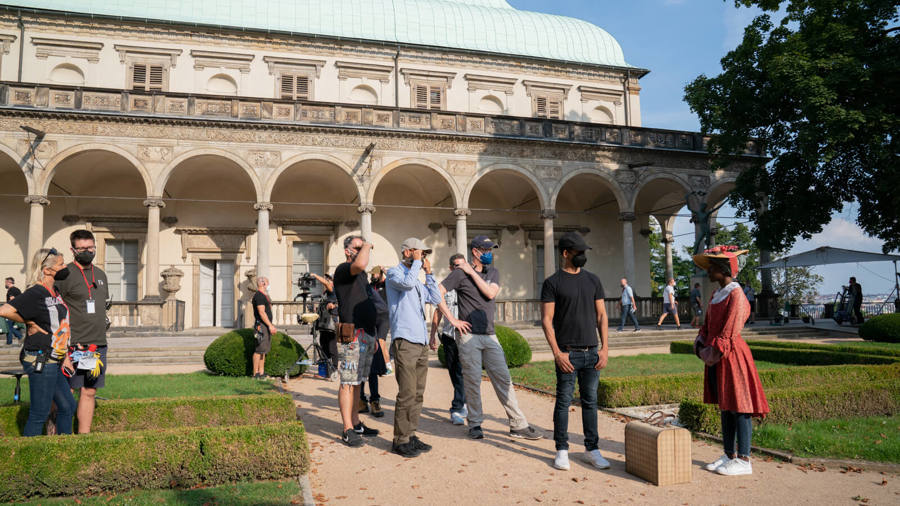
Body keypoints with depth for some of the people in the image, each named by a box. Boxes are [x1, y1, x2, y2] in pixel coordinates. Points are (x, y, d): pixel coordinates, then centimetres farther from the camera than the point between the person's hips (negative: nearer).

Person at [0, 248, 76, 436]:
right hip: (40, 362, -9)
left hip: (53, 362, 9)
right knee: (40, 413, -1)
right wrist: (30, 323, -13)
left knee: (67, 406, 16)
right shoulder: (35, 293, -15)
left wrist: (65, 356, 18)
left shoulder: (55, 292, 13)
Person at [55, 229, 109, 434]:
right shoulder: (65, 274, -6)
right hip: (73, 346, -6)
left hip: (97, 345, 6)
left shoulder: (100, 274, 15)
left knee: (89, 392, 10)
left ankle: (84, 435, 17)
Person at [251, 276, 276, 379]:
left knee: (263, 350, 10)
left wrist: (271, 326, 22)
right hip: (261, 325, -10)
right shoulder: (259, 295, -12)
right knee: (259, 350, -9)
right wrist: (270, 325, -22)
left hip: (266, 326, 10)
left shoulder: (264, 295, 19)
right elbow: (261, 312, -20)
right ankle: (255, 373, -7)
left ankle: (262, 373, 13)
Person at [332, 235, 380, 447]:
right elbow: (360, 264, -32)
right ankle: (348, 430, -4)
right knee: (348, 383, -6)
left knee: (357, 381, 14)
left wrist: (373, 336, 24)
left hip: (366, 334, 9)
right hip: (352, 336, -9)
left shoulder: (361, 275, 21)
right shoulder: (343, 270, -7)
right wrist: (366, 247, -12)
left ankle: (356, 423, 21)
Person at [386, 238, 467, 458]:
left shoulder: (418, 279, 25)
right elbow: (407, 283, -21)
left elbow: (435, 298, 18)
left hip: (421, 342, 8)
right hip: (404, 340, -8)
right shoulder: (394, 273, 0)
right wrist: (417, 262, -8)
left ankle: (410, 435, 16)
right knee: (407, 392, -10)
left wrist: (429, 273, 13)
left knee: (418, 393, 8)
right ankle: (400, 440, -2)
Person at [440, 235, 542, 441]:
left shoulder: (493, 273, 14)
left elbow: (490, 293, -5)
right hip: (469, 336, -5)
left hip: (490, 336, 5)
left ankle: (518, 425, 8)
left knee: (503, 379, 4)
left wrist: (472, 272, -6)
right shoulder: (461, 273, -3)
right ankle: (475, 424, 15)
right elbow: (438, 292, -8)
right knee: (472, 382, 1)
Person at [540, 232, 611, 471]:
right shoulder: (553, 283, -2)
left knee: (590, 401, 9)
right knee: (564, 401, 1)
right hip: (568, 353, -4)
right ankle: (562, 450, 12)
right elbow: (546, 320, -6)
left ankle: (593, 449, 17)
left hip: (592, 352, 4)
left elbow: (601, 316, 12)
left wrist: (604, 348, 3)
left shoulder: (593, 280, 11)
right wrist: (557, 353, -12)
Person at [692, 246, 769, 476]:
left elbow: (729, 332, -19)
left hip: (731, 356, -9)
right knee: (725, 408, 14)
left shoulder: (736, 295, -14)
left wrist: (713, 353, -15)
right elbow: (707, 326, 17)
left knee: (739, 408, -1)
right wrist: (701, 346, 2)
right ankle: (729, 455, 23)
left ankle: (743, 460, 6)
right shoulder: (716, 295, 14)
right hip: (715, 358, 9)